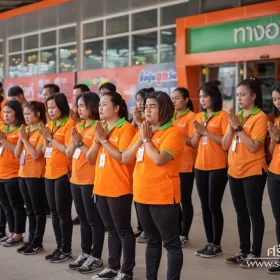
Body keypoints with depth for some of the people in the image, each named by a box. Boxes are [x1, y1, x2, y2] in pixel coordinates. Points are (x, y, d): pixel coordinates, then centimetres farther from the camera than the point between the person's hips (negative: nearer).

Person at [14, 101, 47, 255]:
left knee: (38, 210, 0)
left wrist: (25, 138, -14)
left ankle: (37, 243, 5)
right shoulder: (25, 130, 12)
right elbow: (17, 154, 9)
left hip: (35, 175, -8)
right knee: (30, 210, 14)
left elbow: (36, 155, -20)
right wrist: (20, 138, -3)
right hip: (23, 174, 8)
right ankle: (31, 240, 21)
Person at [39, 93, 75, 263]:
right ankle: (59, 247, 21)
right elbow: (45, 151, 12)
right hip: (50, 173, 8)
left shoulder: (69, 124, -10)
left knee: (63, 213, -3)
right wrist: (45, 137, -5)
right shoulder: (50, 125, 13)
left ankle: (67, 250, 6)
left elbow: (68, 150, -18)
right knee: (54, 213, 12)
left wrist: (50, 137, -15)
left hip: (63, 173, -8)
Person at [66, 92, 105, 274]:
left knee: (94, 220, 0)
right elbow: (68, 154, 10)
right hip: (76, 179, 8)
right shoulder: (78, 127, 12)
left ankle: (96, 258, 7)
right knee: (83, 219, 15)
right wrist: (74, 141, -7)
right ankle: (85, 253, 25)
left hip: (90, 181, -8)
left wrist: (80, 142, -19)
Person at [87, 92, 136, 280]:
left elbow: (123, 158, -21)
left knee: (123, 231, 2)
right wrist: (97, 140, -7)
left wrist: (104, 140, -18)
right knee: (112, 230, 16)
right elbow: (91, 159, 9)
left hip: (119, 189, -8)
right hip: (101, 188, 8)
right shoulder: (102, 129, 12)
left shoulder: (126, 128, -11)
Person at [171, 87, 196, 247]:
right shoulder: (170, 116, 12)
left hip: (186, 165, -6)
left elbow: (194, 141, -14)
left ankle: (184, 235, 9)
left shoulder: (191, 117, -7)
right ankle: (177, 232, 22)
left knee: (185, 200, 1)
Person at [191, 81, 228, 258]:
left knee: (214, 205, -4)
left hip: (218, 167, -6)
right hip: (200, 167, 6)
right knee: (205, 205, 9)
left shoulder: (222, 115, -6)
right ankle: (209, 243, 18)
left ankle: (217, 245, 6)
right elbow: (194, 144, 11)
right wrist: (198, 132, -8)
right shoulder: (199, 117, 12)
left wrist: (206, 131, -18)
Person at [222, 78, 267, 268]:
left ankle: (256, 254, 9)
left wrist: (238, 127, -18)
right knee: (241, 213, 13)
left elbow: (253, 147, -19)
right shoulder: (236, 116, 10)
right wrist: (231, 126, -8)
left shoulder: (260, 117, -10)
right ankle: (244, 251, 23)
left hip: (253, 172, -7)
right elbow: (225, 145, 5)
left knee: (254, 212, 1)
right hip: (235, 172, 7)